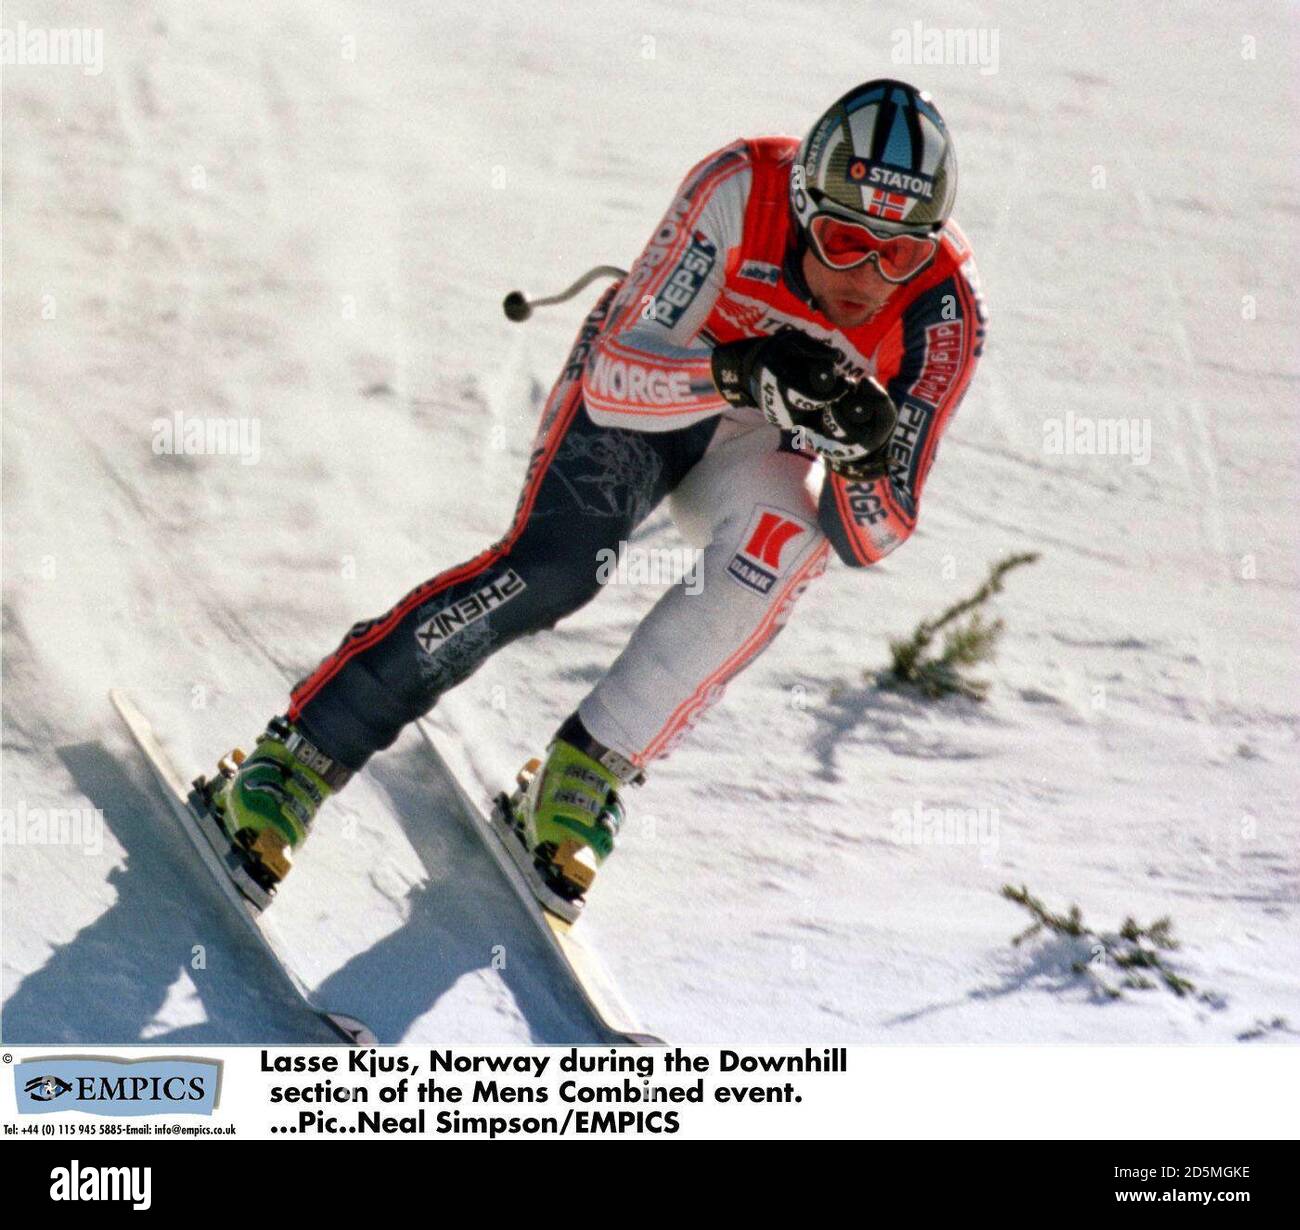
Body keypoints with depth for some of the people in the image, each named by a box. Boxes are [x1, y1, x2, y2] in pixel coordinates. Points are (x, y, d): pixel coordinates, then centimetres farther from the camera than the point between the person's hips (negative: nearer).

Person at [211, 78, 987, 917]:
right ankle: (301, 756, -17)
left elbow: (873, 539, -24)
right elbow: (618, 374, -33)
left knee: (785, 543, -31)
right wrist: (737, 370, -51)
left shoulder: (945, 311, -27)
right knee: (553, 567, -27)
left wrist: (864, 456, -45)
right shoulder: (743, 189, -32)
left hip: (760, 439, 2)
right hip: (635, 382, -2)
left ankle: (587, 776, -17)